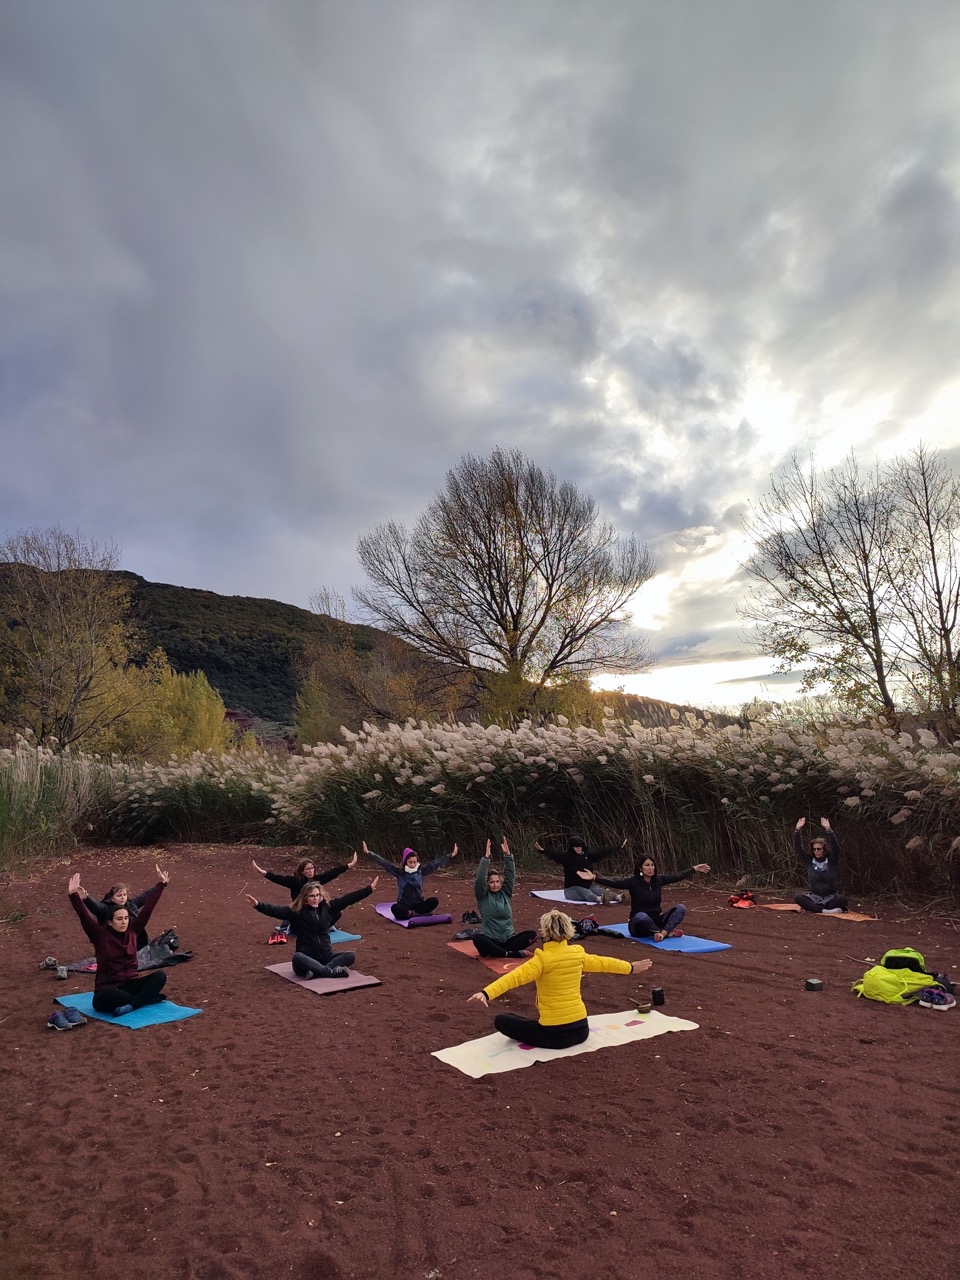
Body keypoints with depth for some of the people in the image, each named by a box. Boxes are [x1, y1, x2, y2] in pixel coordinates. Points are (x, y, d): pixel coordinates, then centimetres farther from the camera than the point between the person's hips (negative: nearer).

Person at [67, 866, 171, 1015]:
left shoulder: (132, 931, 3)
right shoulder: (100, 935, -6)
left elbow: (148, 907, 2)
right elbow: (84, 916, -18)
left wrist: (161, 884, 1)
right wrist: (74, 895, -32)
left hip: (130, 984, 4)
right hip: (107, 990, -4)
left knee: (160, 976, -21)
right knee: (109, 996, -40)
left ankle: (131, 1006, -36)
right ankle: (148, 999, -25)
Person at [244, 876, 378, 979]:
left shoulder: (327, 906, 3)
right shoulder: (297, 911, -5)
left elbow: (348, 899, 4)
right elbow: (276, 911, -17)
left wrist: (369, 889, 3)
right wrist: (258, 904, -33)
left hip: (326, 956, 3)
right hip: (307, 958, -3)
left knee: (351, 955, -17)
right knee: (297, 958, -37)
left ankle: (317, 972, -29)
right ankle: (334, 971, -34)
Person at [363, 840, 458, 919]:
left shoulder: (421, 871, 3)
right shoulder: (399, 872, -3)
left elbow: (436, 863, 2)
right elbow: (384, 863, -9)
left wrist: (451, 855, 1)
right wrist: (368, 853, -16)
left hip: (418, 904, 3)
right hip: (404, 905, -3)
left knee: (434, 901, -23)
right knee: (395, 908, -36)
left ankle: (409, 914, -22)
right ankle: (418, 914, -30)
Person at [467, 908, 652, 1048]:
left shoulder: (542, 960, -16)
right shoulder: (578, 954, 1)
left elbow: (514, 977, -30)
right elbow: (602, 962, 17)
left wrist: (487, 993, -40)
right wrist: (631, 967, 35)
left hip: (555, 1035, -6)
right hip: (581, 1030, 7)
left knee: (501, 1020, 7)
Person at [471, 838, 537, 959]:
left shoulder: (505, 893, 8)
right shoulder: (483, 896, -1)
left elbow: (511, 875, -2)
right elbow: (480, 879, -17)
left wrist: (507, 854, -14)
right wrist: (486, 857, -25)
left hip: (509, 938, 3)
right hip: (491, 939, -3)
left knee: (532, 934, -22)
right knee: (476, 938, -36)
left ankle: (494, 952, -22)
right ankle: (510, 953, -30)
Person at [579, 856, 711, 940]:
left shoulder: (658, 880, 0)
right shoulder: (633, 882, -13)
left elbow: (677, 877, 12)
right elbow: (613, 883, -25)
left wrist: (694, 869, 17)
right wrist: (594, 877, -38)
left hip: (657, 920, 4)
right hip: (639, 925, -4)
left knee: (680, 907, -15)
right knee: (641, 916, -41)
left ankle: (662, 933, -31)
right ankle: (668, 931, -20)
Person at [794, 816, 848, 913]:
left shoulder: (831, 861, -3)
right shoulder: (809, 861, 2)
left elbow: (836, 847, -19)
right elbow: (798, 848, -6)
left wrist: (828, 829, -32)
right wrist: (797, 830, -19)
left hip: (830, 898, -1)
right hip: (814, 897, 1)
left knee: (842, 899, -33)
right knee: (798, 898, -28)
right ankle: (825, 910, -32)